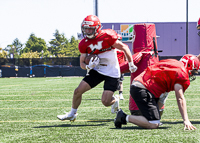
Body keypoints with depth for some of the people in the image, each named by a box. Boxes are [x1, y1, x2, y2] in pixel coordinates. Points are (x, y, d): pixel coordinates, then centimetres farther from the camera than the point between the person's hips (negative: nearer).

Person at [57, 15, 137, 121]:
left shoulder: (107, 37, -20)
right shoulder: (84, 44, -5)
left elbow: (124, 48, -9)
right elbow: (82, 63, 2)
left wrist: (131, 64, -2)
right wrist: (88, 66, -23)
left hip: (112, 73, -5)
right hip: (97, 71, 5)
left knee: (106, 102, -11)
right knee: (78, 91, -3)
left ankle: (115, 100, 27)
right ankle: (72, 114, 21)